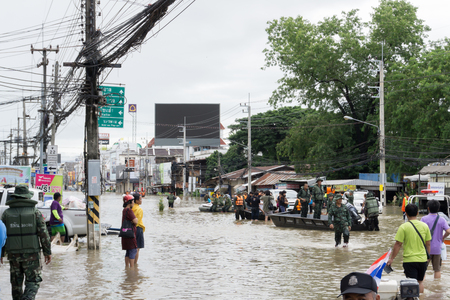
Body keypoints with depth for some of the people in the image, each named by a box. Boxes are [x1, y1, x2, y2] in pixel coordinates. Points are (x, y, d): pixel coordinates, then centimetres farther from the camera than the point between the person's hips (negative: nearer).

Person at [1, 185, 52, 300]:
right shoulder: (35, 212, -3)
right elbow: (44, 234, -5)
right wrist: (48, 252, 2)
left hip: (13, 254, 2)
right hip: (31, 254, -2)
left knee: (16, 283, 14)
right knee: (33, 281, 1)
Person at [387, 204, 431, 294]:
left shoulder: (403, 227, -12)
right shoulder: (424, 226, 0)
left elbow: (398, 244, -11)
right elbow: (428, 244, 7)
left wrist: (392, 258, -1)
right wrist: (427, 257, 21)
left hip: (409, 260, -4)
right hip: (422, 259, 4)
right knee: (420, 282, 19)